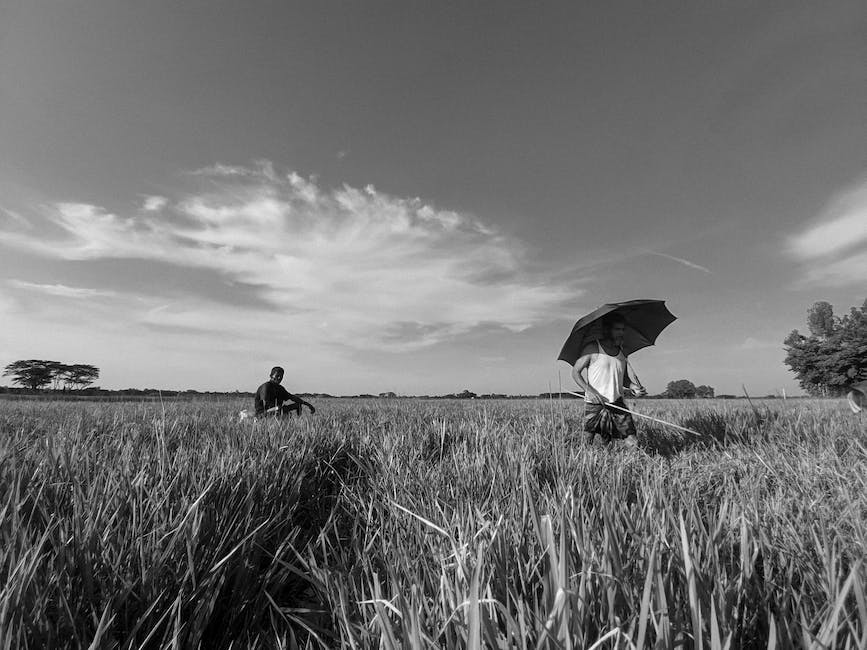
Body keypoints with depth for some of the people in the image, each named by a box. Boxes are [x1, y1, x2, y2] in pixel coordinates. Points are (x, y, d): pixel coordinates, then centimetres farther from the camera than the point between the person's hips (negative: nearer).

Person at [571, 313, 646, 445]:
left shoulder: (622, 351, 12)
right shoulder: (593, 348, -6)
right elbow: (575, 372, -7)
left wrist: (633, 386, -1)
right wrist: (592, 393, -19)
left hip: (617, 402, 5)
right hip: (594, 403, -4)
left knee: (632, 442, -3)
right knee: (588, 441, 1)